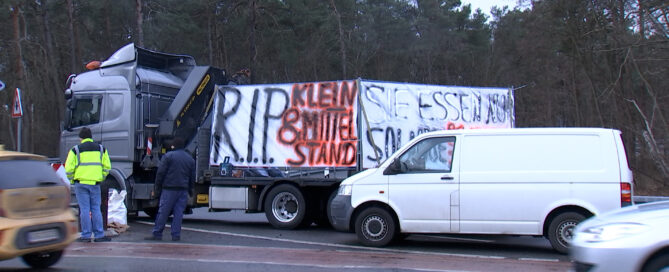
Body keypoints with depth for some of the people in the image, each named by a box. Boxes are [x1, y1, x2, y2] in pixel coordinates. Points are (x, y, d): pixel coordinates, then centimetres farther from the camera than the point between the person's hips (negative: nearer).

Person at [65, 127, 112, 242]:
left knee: (84, 209, 1)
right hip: (95, 183, 2)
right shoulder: (101, 149, 10)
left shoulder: (76, 150, 1)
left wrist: (72, 180, 11)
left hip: (81, 183, -2)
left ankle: (86, 235, 2)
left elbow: (69, 168, -3)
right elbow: (107, 166, 9)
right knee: (96, 209, 6)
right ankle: (99, 235, 5)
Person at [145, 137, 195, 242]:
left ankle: (157, 233, 3)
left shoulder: (168, 156, -2)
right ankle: (176, 235, 4)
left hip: (169, 189, -4)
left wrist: (157, 188, 2)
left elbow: (160, 173, -5)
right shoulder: (190, 158, 14)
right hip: (183, 190, 4)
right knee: (179, 212, 5)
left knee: (163, 212, 0)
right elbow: (192, 177, 16)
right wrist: (190, 190, 23)